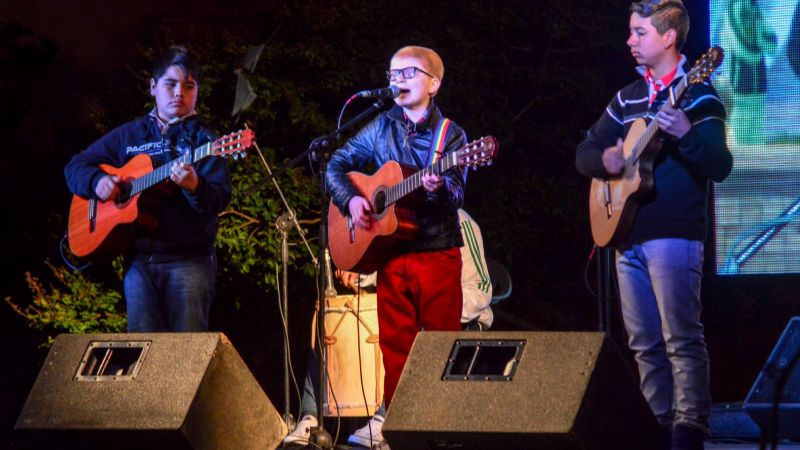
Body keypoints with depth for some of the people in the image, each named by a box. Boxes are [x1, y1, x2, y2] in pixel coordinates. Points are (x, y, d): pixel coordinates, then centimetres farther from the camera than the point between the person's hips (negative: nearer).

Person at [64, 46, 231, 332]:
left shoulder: (201, 139, 4)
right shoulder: (128, 136, 15)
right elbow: (74, 167, 21)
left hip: (189, 258, -3)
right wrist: (97, 181, -1)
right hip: (139, 259, 3)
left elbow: (220, 199, -8)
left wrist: (194, 187, -30)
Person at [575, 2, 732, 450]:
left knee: (681, 340, -11)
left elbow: (721, 168, -14)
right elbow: (584, 153, 18)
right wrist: (606, 160, -5)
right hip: (629, 235, 7)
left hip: (674, 234, -7)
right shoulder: (627, 99, 16)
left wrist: (687, 135, -32)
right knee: (645, 344, 8)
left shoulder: (697, 96, -5)